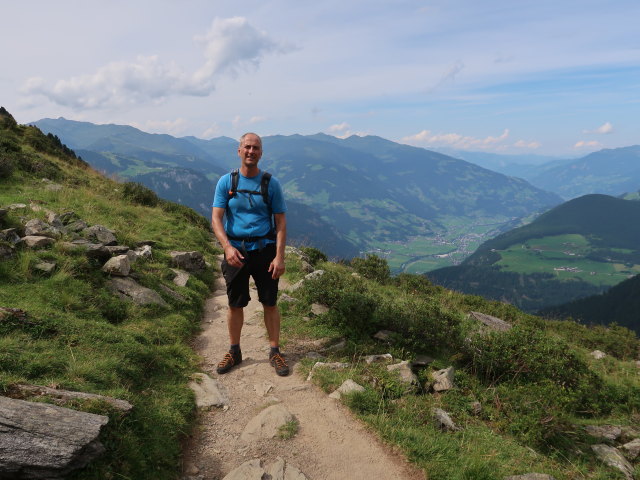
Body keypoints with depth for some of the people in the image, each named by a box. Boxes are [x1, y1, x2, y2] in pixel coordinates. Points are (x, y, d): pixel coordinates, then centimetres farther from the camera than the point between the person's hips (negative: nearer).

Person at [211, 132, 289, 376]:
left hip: (264, 249, 0)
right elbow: (216, 218, -7)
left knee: (270, 302, 5)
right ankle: (234, 352, 27)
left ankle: (275, 351, 20)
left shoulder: (271, 183, -1)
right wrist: (228, 247, -23)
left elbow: (281, 222, -1)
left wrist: (279, 256, -10)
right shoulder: (226, 182, -1)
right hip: (235, 250, 1)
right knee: (235, 304, 10)